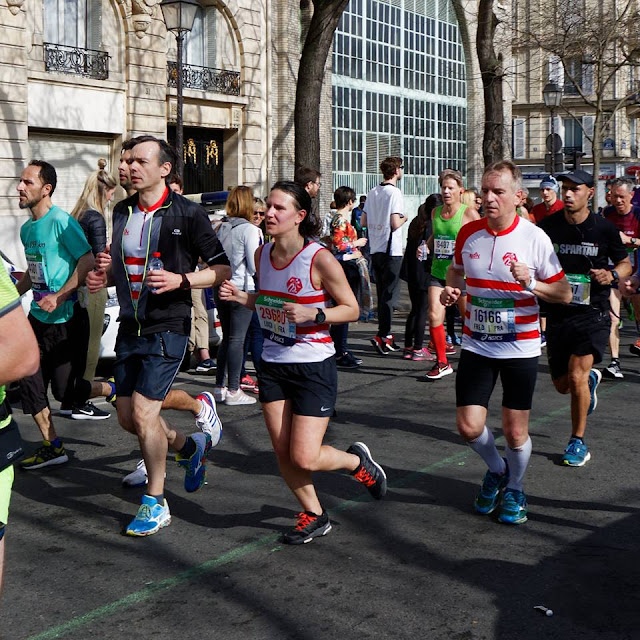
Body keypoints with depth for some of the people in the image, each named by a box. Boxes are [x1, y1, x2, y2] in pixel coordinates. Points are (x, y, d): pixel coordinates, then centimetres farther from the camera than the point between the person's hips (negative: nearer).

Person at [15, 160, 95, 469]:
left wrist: (59, 296, -24)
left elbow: (88, 262, -19)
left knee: (69, 391, -5)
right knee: (31, 385, 6)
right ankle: (52, 447, 17)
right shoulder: (27, 229, 12)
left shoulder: (61, 221, -14)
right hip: (38, 317, 8)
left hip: (65, 320, -8)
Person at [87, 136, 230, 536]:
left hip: (168, 328, -7)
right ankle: (192, 447, 36)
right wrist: (106, 276, 3)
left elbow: (223, 269, -9)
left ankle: (156, 504, 8)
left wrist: (180, 280, -23)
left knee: (143, 413, -10)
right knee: (128, 417, 9)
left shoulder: (187, 214, -10)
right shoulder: (123, 212, 10)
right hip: (130, 326, 7)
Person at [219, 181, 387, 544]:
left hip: (314, 367, -6)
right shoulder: (263, 254, 2)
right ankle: (314, 517, 28)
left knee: (304, 458, -7)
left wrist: (313, 314, -25)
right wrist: (242, 298, -2)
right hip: (273, 365, 6)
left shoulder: (320, 258, -16)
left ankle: (358, 462, 24)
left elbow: (352, 309, -9)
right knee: (283, 453, 6)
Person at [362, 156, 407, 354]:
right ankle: (382, 335, -12)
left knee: (381, 293, 13)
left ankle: (386, 336, 19)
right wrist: (403, 218, 1)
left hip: (375, 249, 7)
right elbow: (395, 223, -19)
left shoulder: (372, 193, 9)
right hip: (391, 250, -7)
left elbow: (363, 221, 11)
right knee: (389, 294, -5)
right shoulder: (394, 192, -12)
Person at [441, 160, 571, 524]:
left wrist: (531, 283, -24)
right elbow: (456, 270, 20)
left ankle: (514, 490, 31)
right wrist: (451, 289, -2)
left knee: (515, 432, 3)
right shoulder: (468, 233, -1)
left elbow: (565, 294, -6)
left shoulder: (535, 238, -10)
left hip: (520, 348, -3)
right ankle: (497, 470, 29)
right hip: (477, 345, 3)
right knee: (468, 426, -3)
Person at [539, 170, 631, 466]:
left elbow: (625, 263, 7)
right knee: (562, 384, 12)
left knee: (576, 378, -14)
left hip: (592, 313, -3)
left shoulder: (603, 228, -6)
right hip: (557, 313, 3)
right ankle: (591, 378, 49)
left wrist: (611, 275, -14)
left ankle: (578, 441, 7)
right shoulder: (548, 226, -3)